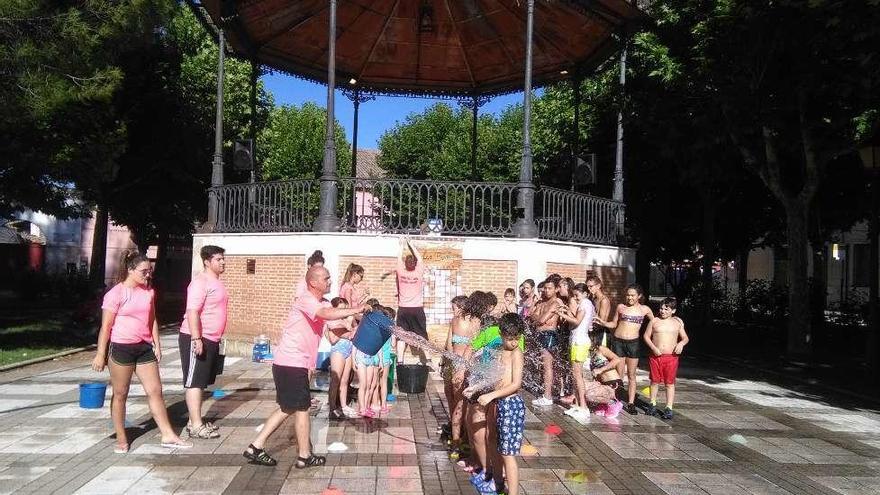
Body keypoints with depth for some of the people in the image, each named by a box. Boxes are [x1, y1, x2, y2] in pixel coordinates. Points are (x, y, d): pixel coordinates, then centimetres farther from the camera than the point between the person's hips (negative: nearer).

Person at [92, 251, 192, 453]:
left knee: (155, 391, 6)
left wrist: (157, 344, 10)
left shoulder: (149, 292, 8)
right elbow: (106, 326, -10)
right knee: (120, 394, 6)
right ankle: (121, 439, 19)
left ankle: (168, 436, 11)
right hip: (121, 347, -6)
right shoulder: (116, 293, -10)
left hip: (144, 347, 6)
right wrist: (100, 354, -11)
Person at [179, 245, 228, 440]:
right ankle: (196, 426, -2)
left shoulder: (216, 282, 14)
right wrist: (196, 339, -28)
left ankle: (195, 421, 22)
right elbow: (192, 311, -23)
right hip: (196, 339, -10)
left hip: (211, 339, 10)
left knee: (201, 383, 14)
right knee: (194, 382, -5)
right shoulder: (201, 282, -15)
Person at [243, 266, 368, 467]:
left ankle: (256, 447, 20)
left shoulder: (323, 303, 15)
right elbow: (329, 314, -34)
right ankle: (305, 456, 14)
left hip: (296, 363, 10)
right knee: (302, 408, 2)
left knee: (287, 408, 16)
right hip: (291, 364, -10)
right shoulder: (306, 300, -16)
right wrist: (356, 309, -30)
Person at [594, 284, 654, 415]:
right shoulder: (621, 307, 4)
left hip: (633, 343, 0)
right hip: (618, 341, 1)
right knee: (618, 374, 4)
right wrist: (602, 322, -4)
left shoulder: (645, 309, 2)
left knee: (631, 375, 6)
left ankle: (631, 403, 12)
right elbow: (614, 324, 12)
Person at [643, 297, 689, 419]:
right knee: (655, 381, 10)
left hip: (671, 357, -1)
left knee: (670, 383, 2)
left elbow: (685, 338, 10)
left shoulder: (677, 323, 4)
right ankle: (653, 404, 24)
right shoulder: (654, 321, 2)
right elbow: (646, 336, 4)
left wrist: (681, 343, -12)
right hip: (655, 356, 1)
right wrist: (653, 348, -10)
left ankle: (669, 408, 6)